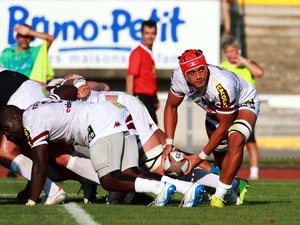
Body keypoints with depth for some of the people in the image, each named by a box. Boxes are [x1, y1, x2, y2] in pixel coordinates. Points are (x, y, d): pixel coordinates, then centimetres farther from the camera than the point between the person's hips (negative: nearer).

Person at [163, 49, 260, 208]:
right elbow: (171, 107, -8)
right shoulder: (179, 77, -28)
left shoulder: (222, 86, -43)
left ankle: (219, 195, -24)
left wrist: (200, 157, -25)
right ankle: (232, 187, 41)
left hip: (244, 103, -6)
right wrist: (169, 144, -16)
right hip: (215, 109, 6)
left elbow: (224, 126, -30)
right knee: (220, 152, 10)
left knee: (236, 141, -31)